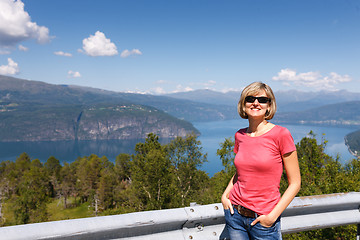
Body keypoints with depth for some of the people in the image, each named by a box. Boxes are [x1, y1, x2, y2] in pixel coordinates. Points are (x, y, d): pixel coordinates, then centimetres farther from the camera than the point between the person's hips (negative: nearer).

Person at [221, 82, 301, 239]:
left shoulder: (280, 134, -11)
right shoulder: (240, 136, 1)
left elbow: (295, 183, -8)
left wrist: (273, 216, -13)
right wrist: (225, 195, 3)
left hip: (263, 220, -4)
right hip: (235, 215, 4)